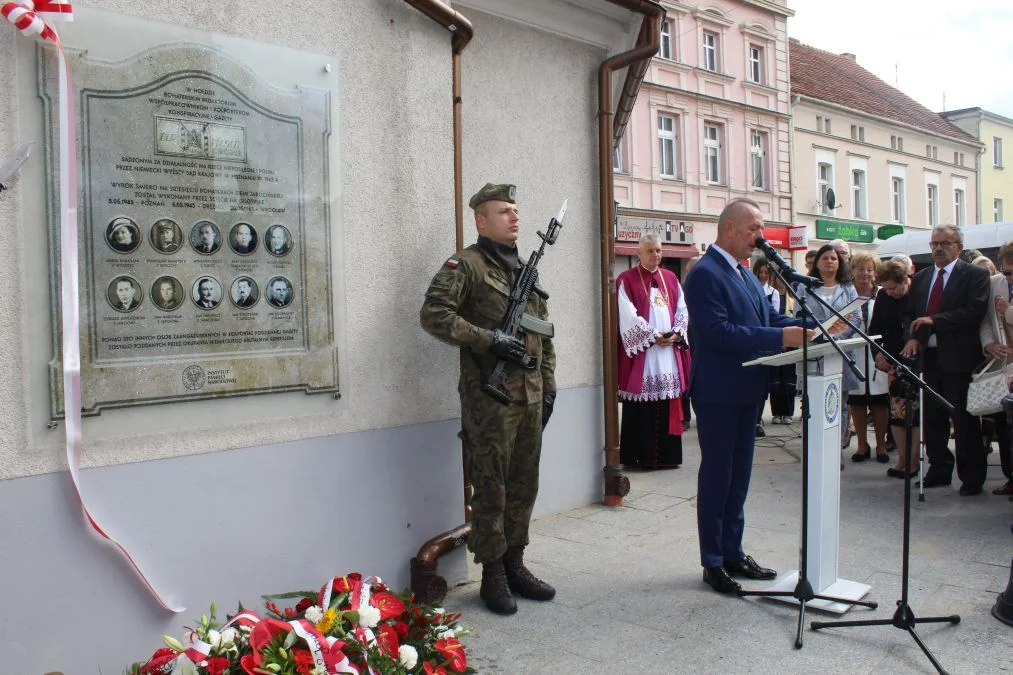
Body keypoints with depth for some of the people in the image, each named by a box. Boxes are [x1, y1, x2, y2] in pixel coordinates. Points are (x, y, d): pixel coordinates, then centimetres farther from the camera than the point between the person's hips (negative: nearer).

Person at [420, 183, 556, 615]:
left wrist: (548, 384, 16)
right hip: (489, 397, -7)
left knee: (524, 486, 13)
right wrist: (490, 340, -20)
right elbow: (433, 314, -16)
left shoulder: (526, 269, 17)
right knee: (491, 489, 1)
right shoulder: (466, 265, -5)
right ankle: (492, 575, 13)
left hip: (530, 396, 7)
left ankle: (514, 564, 26)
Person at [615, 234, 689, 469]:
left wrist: (675, 334, -5)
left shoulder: (671, 279, 16)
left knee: (669, 404, 6)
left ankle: (667, 455, 14)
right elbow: (628, 316, -10)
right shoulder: (627, 280, -1)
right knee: (641, 408, -4)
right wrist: (654, 335, -12)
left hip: (669, 351, 5)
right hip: (641, 352, -5)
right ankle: (642, 456, 4)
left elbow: (682, 310, 12)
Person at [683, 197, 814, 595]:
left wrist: (806, 328, -4)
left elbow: (768, 316, 13)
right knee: (716, 476, 1)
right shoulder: (705, 274, -15)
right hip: (717, 393, -9)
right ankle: (713, 563, 13)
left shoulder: (745, 274, 15)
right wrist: (780, 338, -26)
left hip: (745, 390, 9)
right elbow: (718, 332, -24)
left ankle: (733, 553, 27)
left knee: (738, 476, 15)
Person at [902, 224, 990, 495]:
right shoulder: (921, 277, 15)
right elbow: (912, 314, 16)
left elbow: (975, 311, -15)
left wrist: (934, 320, -17)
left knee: (965, 420, 0)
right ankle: (939, 470, 25)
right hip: (929, 356, 6)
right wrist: (913, 336, -3)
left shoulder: (975, 275, -3)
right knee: (932, 418, 12)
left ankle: (971, 477, 11)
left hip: (958, 358, -6)